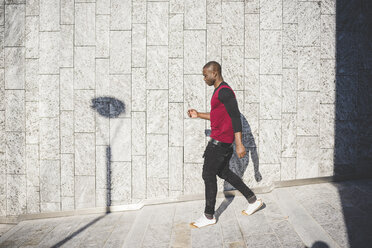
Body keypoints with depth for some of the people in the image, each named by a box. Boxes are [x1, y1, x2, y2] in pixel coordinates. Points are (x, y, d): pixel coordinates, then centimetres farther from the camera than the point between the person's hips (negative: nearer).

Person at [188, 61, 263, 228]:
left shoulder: (224, 92, -17)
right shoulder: (220, 91, 15)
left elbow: (235, 117, -23)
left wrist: (239, 144, -27)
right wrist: (199, 115, 18)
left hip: (220, 142, -10)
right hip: (223, 141, 10)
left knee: (208, 175, -2)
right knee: (223, 172, 17)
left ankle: (209, 216, 11)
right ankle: (253, 200, 26)